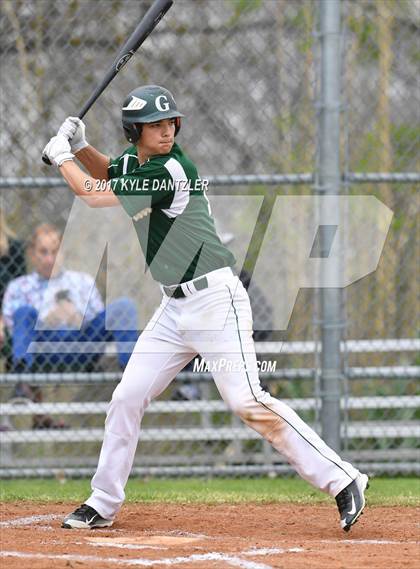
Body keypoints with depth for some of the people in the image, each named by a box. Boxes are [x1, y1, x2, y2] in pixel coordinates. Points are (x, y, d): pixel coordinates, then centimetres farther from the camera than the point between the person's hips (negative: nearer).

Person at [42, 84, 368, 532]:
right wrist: (79, 147, 12)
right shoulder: (134, 159, 8)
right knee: (127, 398, 7)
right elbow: (110, 175, 32)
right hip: (174, 307, 9)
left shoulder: (172, 171, -18)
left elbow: (97, 197, -13)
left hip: (214, 299, -9)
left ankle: (341, 479, -16)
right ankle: (103, 504, 17)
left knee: (247, 402, -17)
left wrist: (61, 158, 3)